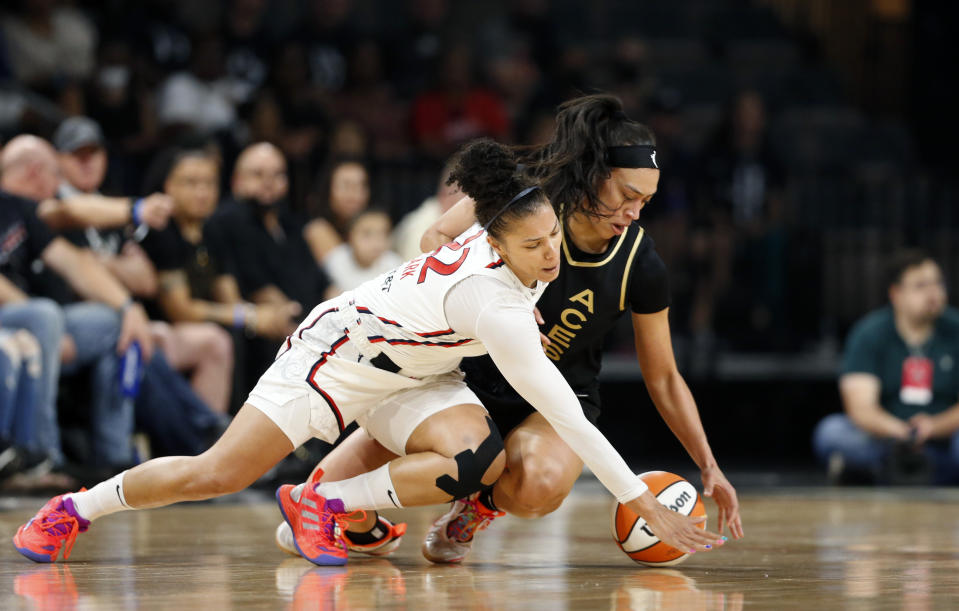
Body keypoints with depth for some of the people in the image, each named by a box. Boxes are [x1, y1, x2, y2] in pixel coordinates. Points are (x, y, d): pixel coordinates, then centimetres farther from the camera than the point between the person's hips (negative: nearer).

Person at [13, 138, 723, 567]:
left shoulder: (507, 229, -16)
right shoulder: (494, 303, -38)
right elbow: (565, 416, -37)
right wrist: (644, 503, -34)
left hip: (414, 376, 7)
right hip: (340, 350, -7)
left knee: (481, 461, -24)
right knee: (214, 475, -8)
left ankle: (325, 504, -8)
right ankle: (75, 508, 16)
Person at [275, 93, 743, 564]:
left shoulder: (639, 265, -14)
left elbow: (664, 379, -2)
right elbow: (437, 239, -3)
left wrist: (708, 468, -5)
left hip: (555, 404, -1)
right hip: (472, 374, 1)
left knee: (539, 486, -38)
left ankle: (482, 505, 0)